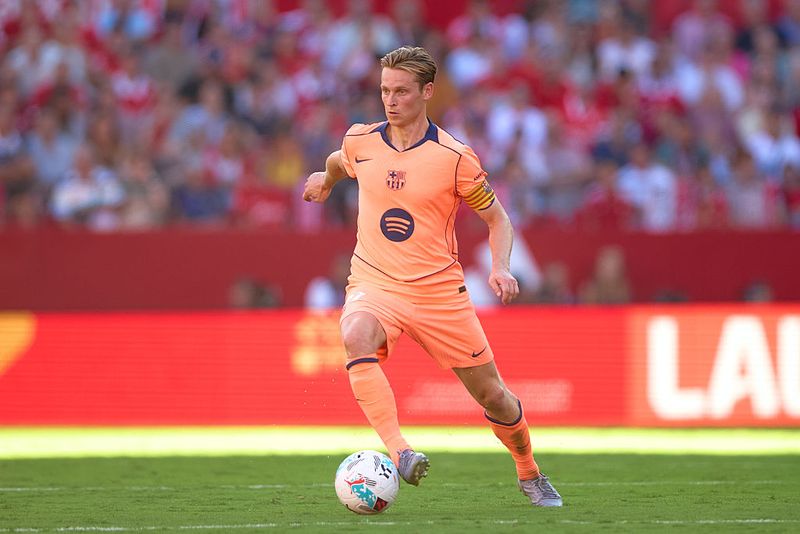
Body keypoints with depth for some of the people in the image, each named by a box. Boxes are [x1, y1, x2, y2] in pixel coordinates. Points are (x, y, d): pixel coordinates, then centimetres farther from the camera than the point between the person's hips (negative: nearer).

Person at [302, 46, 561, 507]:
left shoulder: (455, 158, -9)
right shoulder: (360, 141, 1)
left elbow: (497, 218, 0)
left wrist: (501, 268, -13)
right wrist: (326, 179, 20)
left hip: (440, 292, -1)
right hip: (374, 286, 1)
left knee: (492, 395, 5)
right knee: (357, 337, -36)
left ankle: (529, 474, 34)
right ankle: (398, 451, -44)